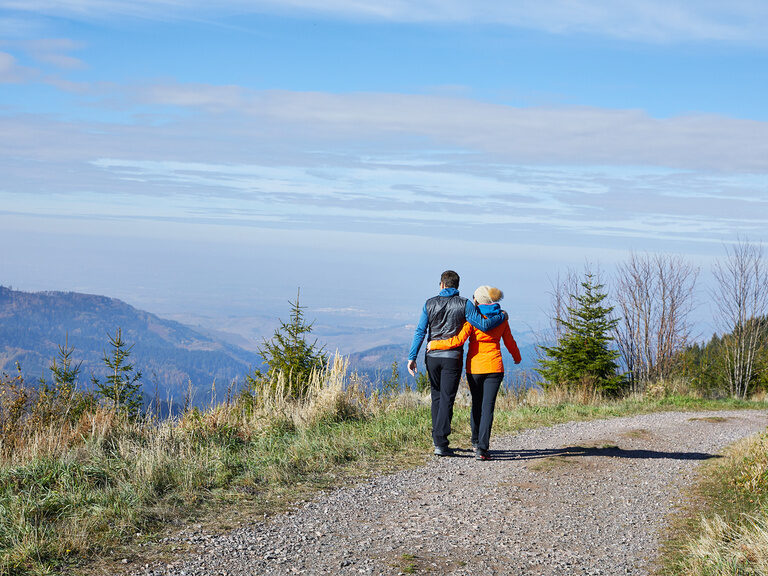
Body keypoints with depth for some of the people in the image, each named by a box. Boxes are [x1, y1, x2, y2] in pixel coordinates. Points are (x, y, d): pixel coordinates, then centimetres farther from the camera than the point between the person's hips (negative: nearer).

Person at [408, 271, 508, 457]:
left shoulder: (430, 304, 2)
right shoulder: (464, 304, -5)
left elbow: (420, 331, -3)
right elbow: (484, 325, -9)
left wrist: (412, 357, -2)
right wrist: (502, 316, 9)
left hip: (432, 357, 3)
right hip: (453, 358, -3)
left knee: (436, 396, 19)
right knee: (446, 399, -2)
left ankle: (437, 437, 26)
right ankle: (440, 444, -10)